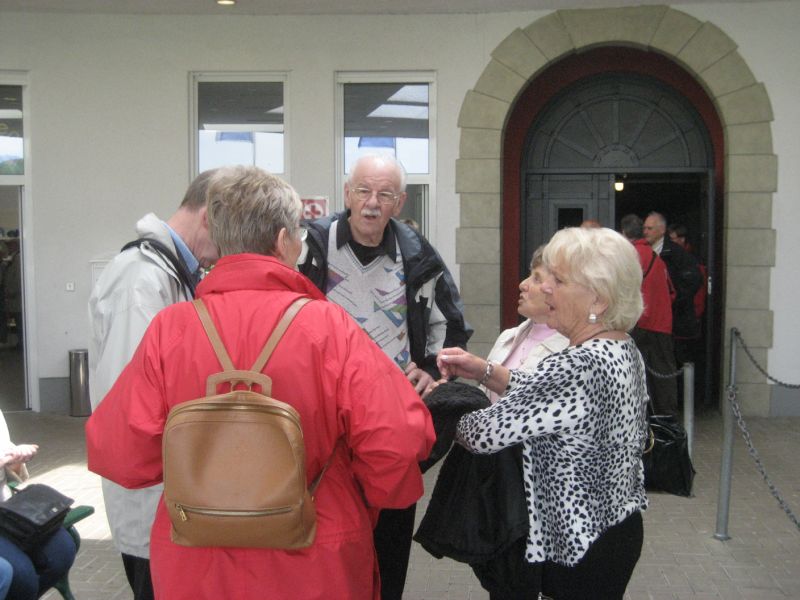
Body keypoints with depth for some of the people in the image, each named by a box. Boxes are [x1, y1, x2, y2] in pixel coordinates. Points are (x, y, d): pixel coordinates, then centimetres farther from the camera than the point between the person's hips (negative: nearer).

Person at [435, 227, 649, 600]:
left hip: (580, 549, -9)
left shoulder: (579, 366, -28)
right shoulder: (623, 349, 2)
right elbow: (547, 396, 10)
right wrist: (485, 371, 1)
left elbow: (487, 432, -23)